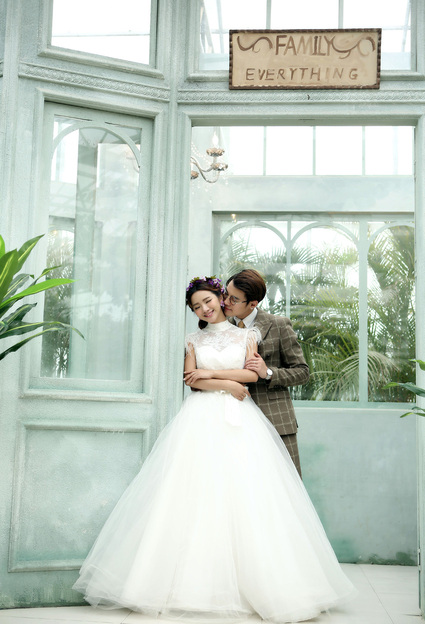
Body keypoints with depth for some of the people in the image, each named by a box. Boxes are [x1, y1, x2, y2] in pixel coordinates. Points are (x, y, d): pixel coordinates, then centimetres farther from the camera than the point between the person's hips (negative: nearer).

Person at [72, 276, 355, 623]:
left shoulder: (246, 335, 12)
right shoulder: (195, 340, 15)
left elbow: (253, 374, 0)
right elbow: (191, 379, 3)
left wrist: (210, 373, -2)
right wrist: (228, 385, -5)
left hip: (239, 419, -1)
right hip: (202, 418, 1)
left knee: (244, 493, -8)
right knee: (197, 493, -7)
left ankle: (256, 582, -3)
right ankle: (197, 581, -5)